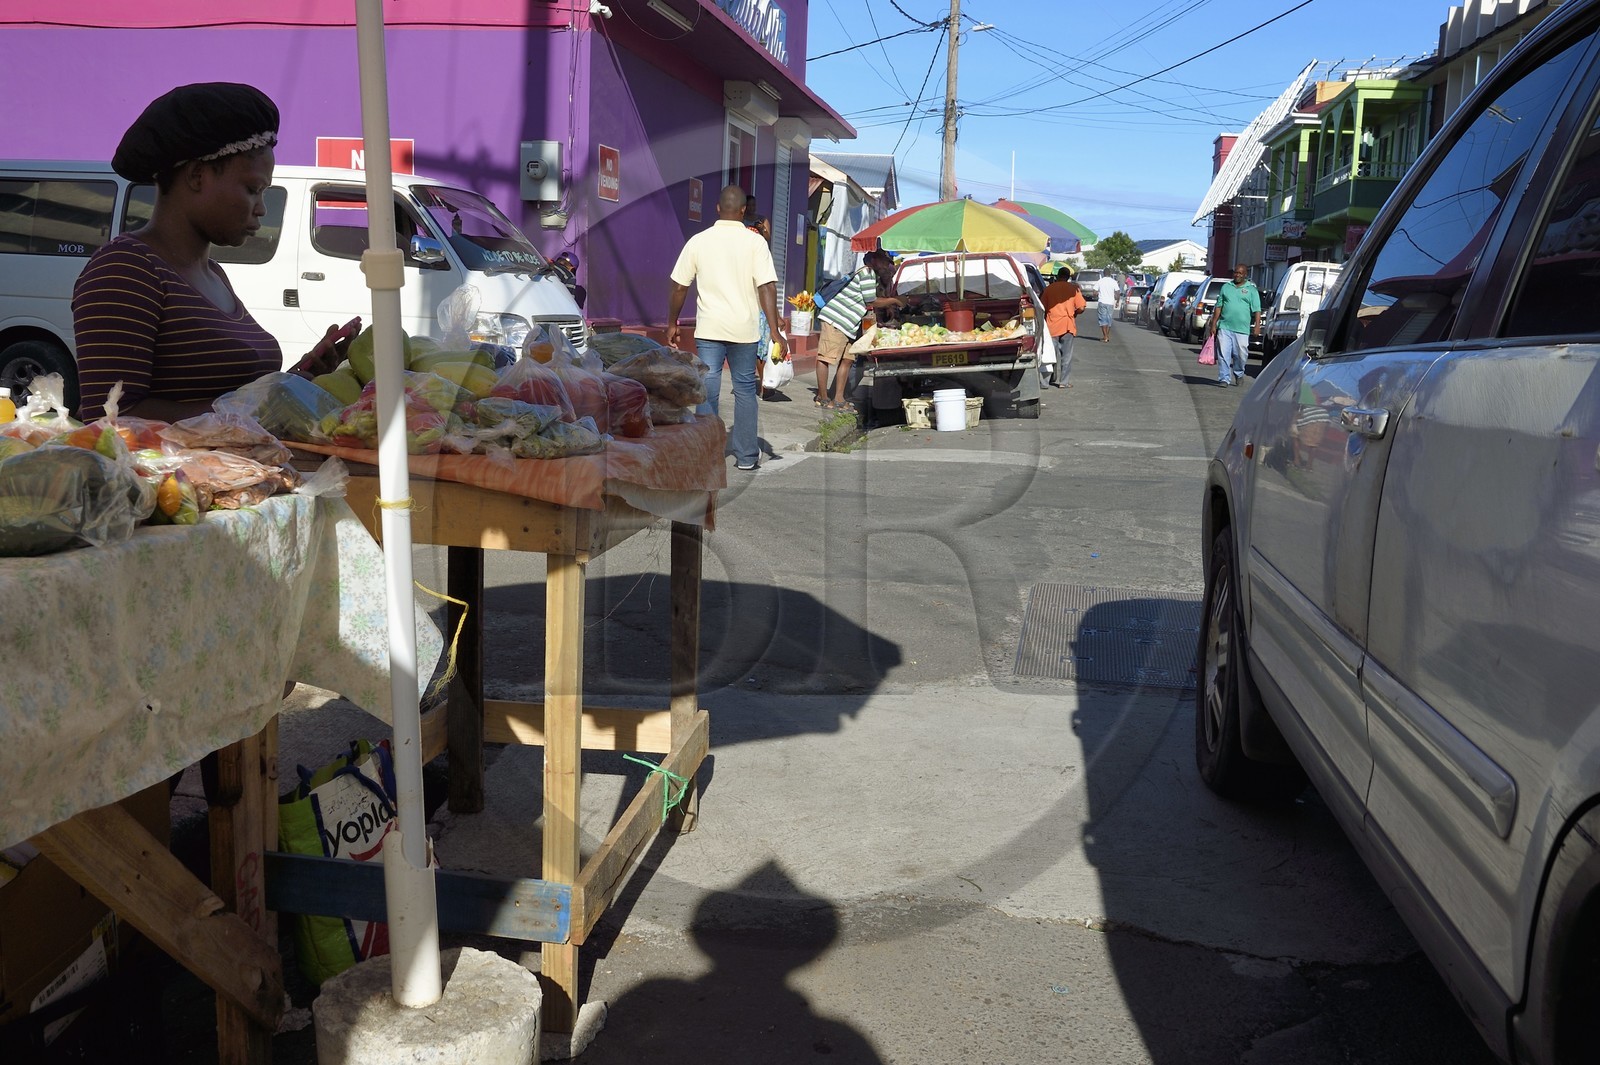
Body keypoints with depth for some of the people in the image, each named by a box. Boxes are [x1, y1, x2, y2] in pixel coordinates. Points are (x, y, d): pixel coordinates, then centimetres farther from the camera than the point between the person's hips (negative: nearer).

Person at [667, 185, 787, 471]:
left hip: (709, 329, 0)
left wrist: (672, 324, 15)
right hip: (744, 329, 0)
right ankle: (746, 456, 16)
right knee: (745, 390, 11)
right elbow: (767, 288, -12)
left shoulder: (698, 241, 1)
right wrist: (775, 332, -12)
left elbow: (679, 288, 3)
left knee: (707, 391, 3)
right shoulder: (755, 242, -4)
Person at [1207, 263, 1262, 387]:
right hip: (1224, 327, 2)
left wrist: (1257, 324, -14)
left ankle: (1239, 374, 27)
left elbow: (1257, 310, 0)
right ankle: (1224, 378, -3)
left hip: (1242, 330, -2)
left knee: (1241, 355, 3)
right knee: (1223, 354, -6)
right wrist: (1213, 324, 9)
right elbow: (1218, 307, 15)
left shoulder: (1251, 290, 7)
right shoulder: (1226, 287, 14)